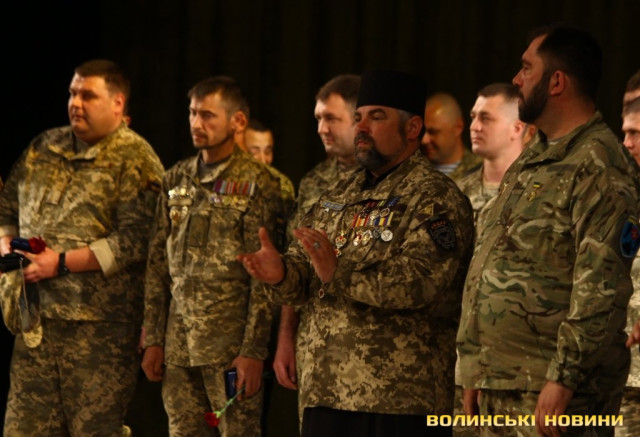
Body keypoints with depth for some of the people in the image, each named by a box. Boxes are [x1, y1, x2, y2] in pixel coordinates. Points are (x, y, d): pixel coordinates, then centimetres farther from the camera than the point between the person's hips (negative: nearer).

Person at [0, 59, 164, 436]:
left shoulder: (134, 160, -6)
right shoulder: (44, 148, 15)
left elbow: (135, 242, -16)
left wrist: (62, 262, -17)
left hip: (98, 327, -6)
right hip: (38, 321, 6)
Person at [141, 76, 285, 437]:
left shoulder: (256, 183, -5)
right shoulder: (175, 180, 13)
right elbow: (157, 265, 15)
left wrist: (254, 351, -13)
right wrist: (153, 339, 10)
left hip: (231, 344, -5)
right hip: (178, 346, 5)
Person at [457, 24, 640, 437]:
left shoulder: (599, 167, -11)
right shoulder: (530, 161, 20)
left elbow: (601, 289, -19)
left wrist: (563, 378, -23)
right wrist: (475, 367, 18)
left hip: (550, 391, -9)